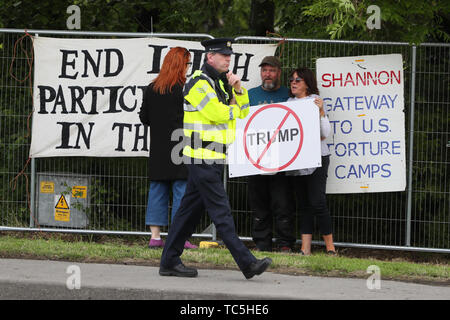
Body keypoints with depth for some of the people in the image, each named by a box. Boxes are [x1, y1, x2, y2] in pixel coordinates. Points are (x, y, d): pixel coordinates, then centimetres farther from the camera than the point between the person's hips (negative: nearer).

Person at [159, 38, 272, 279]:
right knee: (220, 212, -9)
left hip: (214, 157, 10)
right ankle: (247, 263, -13)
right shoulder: (199, 83, -13)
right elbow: (220, 114, -20)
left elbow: (242, 112, 17)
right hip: (202, 158, -10)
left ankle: (169, 262, 16)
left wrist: (238, 89, 0)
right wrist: (233, 106, 2)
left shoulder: (221, 82, 18)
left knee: (191, 209, 11)